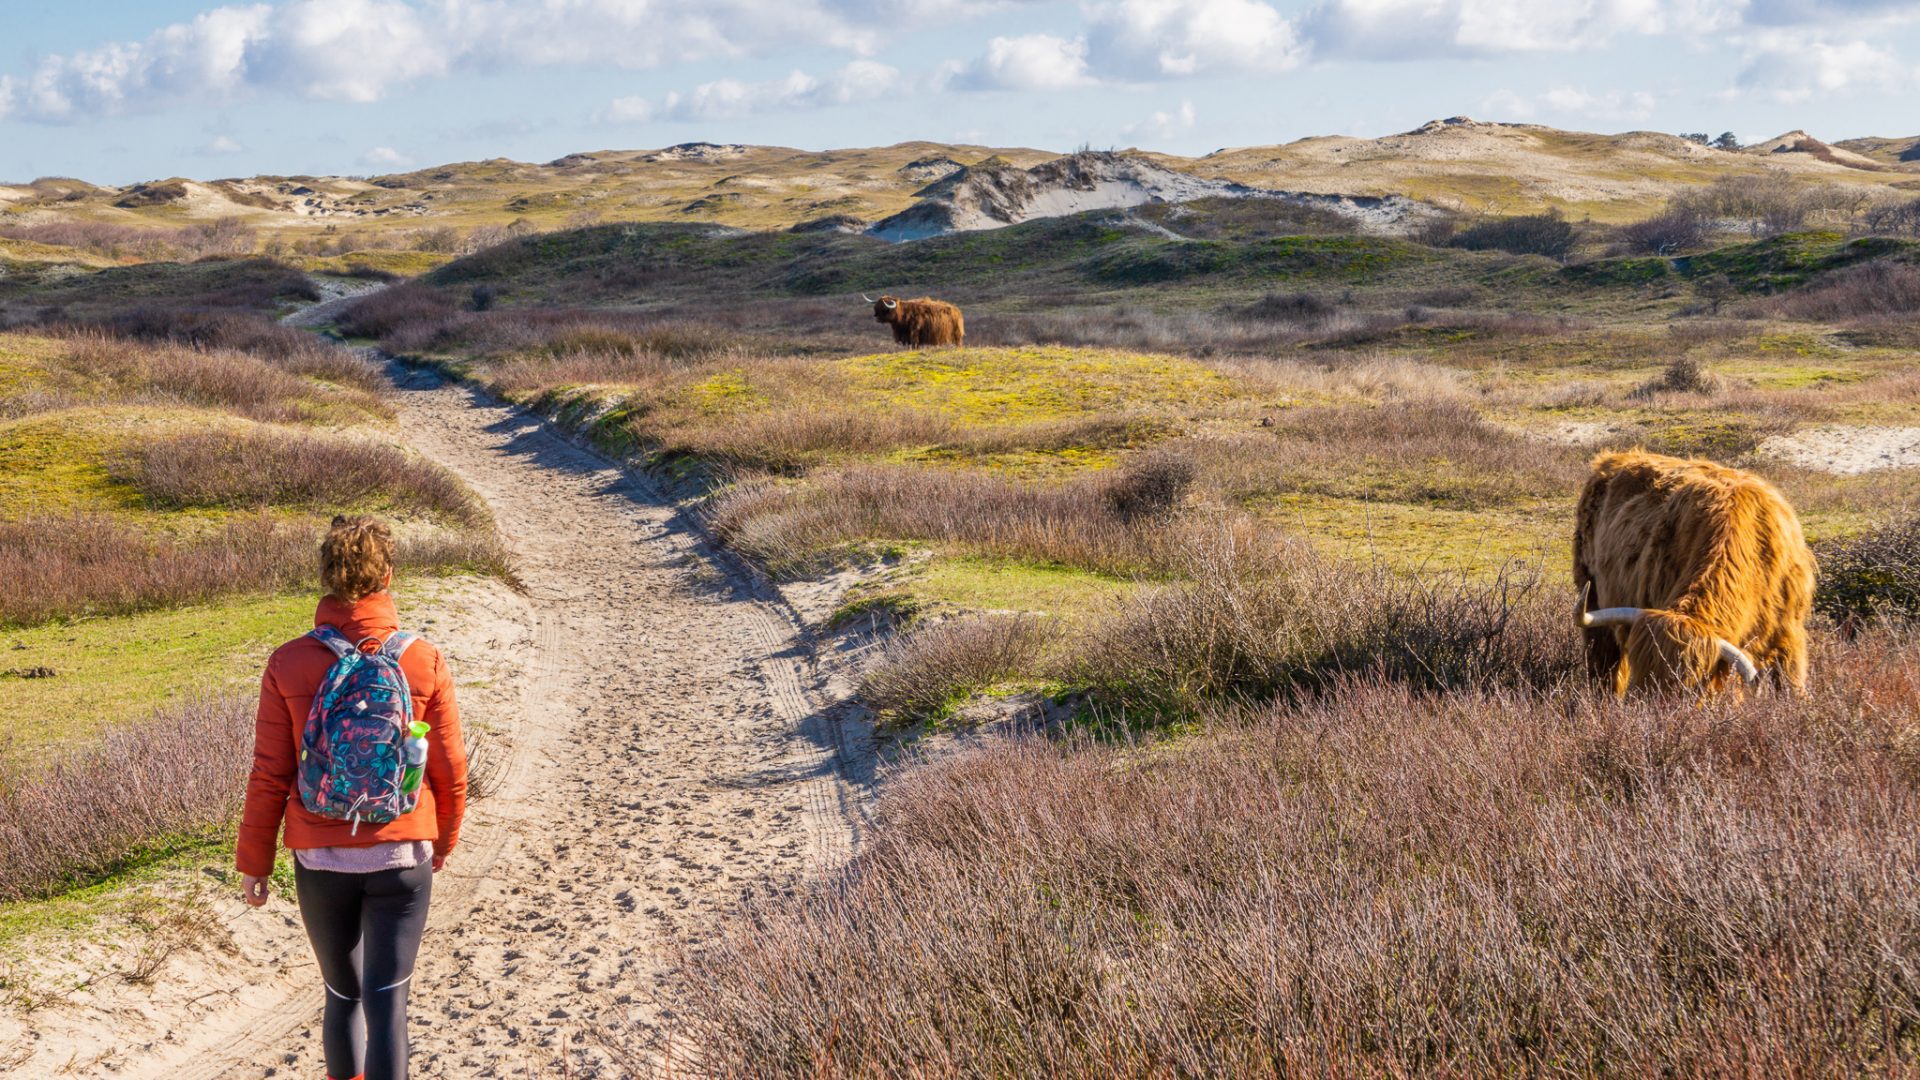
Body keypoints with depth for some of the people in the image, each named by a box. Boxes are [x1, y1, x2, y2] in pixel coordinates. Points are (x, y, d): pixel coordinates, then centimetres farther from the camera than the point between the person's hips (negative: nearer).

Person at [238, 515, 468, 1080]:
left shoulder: (289, 664, -8)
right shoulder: (425, 662, -7)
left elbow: (269, 777, -5)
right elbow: (449, 772, 0)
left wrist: (253, 862, 8)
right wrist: (444, 841, 18)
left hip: (320, 861, 1)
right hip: (402, 859, -1)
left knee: (343, 995, 19)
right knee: (386, 1003, 0)